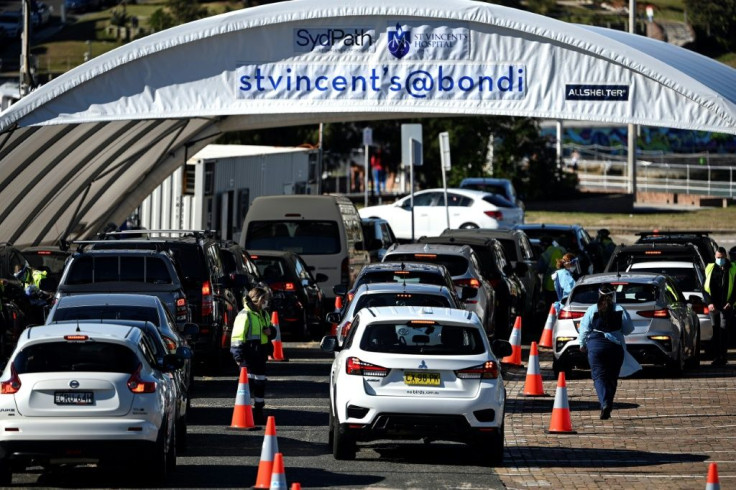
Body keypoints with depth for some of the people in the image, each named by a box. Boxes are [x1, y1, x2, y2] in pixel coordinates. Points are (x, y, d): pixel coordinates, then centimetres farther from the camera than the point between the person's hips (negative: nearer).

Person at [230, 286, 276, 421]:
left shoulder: (264, 314, 15)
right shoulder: (245, 316, -13)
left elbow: (272, 332, 28)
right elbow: (237, 337, -15)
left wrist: (270, 331, 2)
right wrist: (238, 356, -20)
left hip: (260, 356, 9)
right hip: (248, 357, -9)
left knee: (260, 384, 14)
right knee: (248, 383, -10)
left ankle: (259, 412, 25)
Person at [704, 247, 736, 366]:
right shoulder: (710, 269, 10)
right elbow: (706, 287, 9)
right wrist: (709, 303, -3)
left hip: (726, 306, -3)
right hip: (713, 306, 3)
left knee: (724, 331, -8)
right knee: (715, 331, 2)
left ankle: (723, 357, -5)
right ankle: (717, 357, 7)